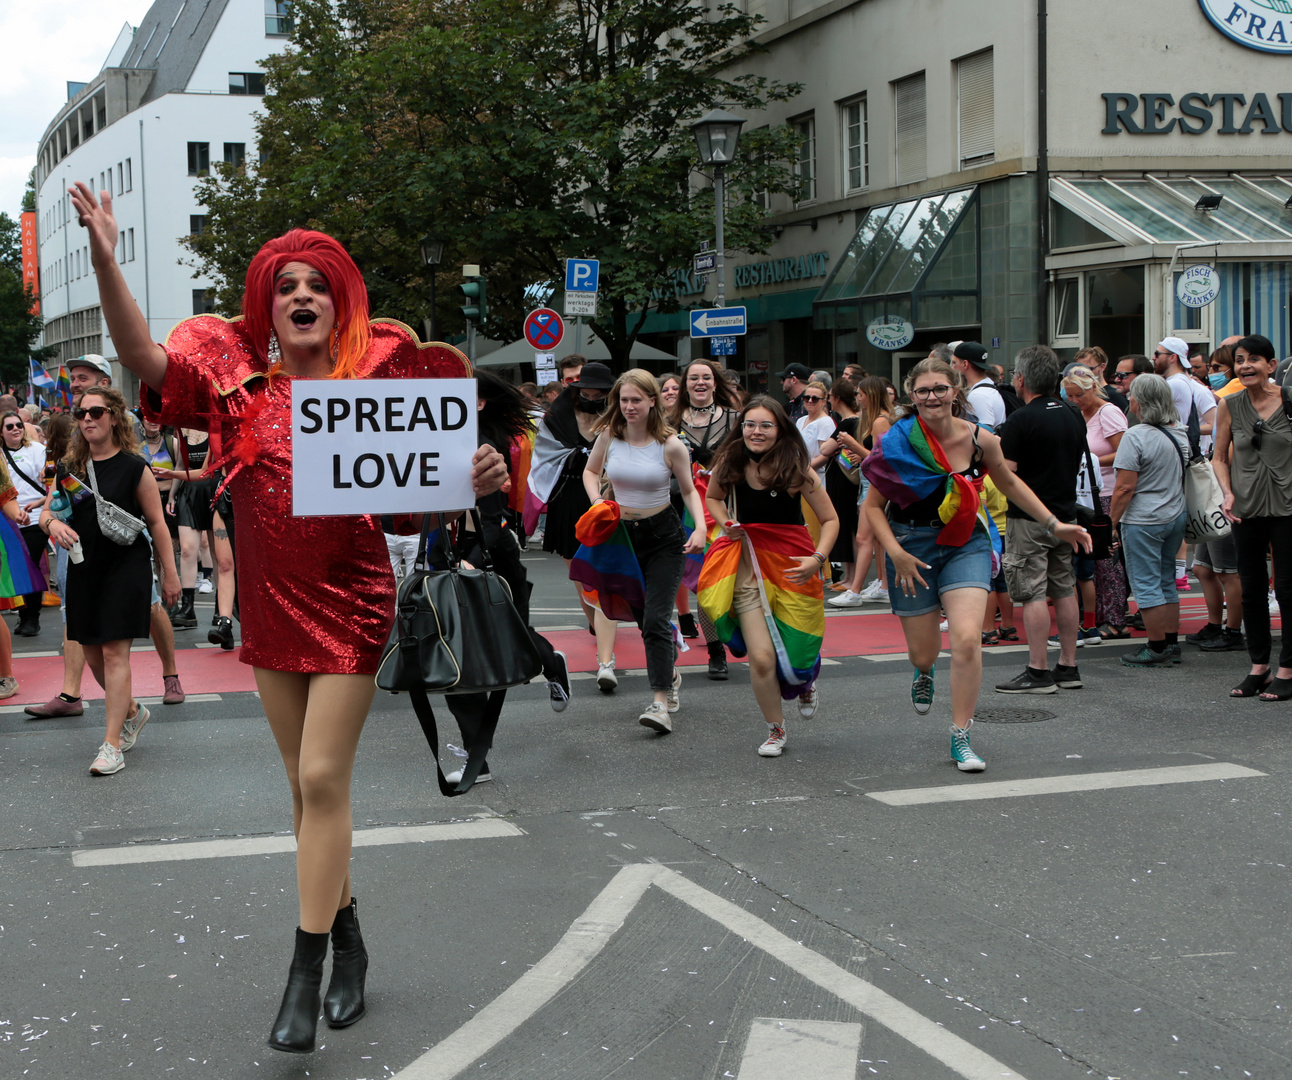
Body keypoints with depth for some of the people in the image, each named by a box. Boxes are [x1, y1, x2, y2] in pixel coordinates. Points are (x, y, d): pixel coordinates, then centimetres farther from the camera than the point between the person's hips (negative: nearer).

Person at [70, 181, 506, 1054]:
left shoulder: (375, 375, -4)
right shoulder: (239, 376, 2)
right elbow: (141, 356, -6)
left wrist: (479, 478, -19)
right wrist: (106, 260, -17)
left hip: (351, 603, -4)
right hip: (271, 606, 4)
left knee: (323, 779, -7)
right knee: (307, 784, 13)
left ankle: (307, 975, -1)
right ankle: (347, 942, 30)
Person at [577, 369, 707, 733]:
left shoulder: (670, 445, -12)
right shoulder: (608, 437, -4)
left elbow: (689, 490, -1)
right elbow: (590, 472, 14)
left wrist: (700, 526, -16)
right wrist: (597, 501, -5)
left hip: (664, 535, -4)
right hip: (623, 534, 4)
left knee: (656, 618, -16)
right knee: (643, 618, 14)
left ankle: (660, 702, -18)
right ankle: (670, 675, 38)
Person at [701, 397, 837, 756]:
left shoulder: (797, 469, -10)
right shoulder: (731, 462, -2)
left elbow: (830, 519, -4)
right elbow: (713, 497, 19)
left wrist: (817, 558, -19)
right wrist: (726, 522, -1)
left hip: (792, 562, -1)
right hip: (747, 563, 1)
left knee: (795, 649, 7)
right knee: (761, 657, -9)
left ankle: (806, 683, 47)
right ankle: (775, 730, 15)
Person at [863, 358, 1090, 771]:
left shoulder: (979, 440, -6)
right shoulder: (899, 443, -12)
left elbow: (1009, 482, 13)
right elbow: (873, 506, -5)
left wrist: (1053, 525, 12)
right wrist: (896, 554, -18)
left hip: (966, 544, 1)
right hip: (913, 547, -1)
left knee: (967, 640, -17)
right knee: (922, 652, 7)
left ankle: (960, 739, -3)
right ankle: (924, 674, 48)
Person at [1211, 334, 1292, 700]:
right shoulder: (1229, 406, 4)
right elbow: (1219, 457, 12)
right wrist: (1228, 492, -4)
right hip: (1247, 508, 3)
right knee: (1252, 590, 9)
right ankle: (1259, 667, 20)